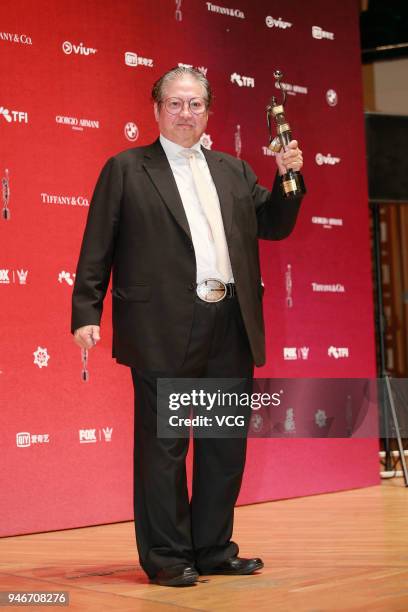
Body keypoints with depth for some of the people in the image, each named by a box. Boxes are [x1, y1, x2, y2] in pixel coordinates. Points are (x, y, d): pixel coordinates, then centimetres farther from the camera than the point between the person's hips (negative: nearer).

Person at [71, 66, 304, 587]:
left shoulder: (233, 171, 18)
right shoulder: (126, 169, 4)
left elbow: (274, 226, 19)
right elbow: (97, 249, -1)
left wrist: (288, 178, 4)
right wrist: (86, 312, -8)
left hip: (231, 327, 6)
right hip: (165, 329, -5)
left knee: (226, 443, 11)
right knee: (163, 446, 1)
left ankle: (214, 549, 24)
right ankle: (166, 558, 12)